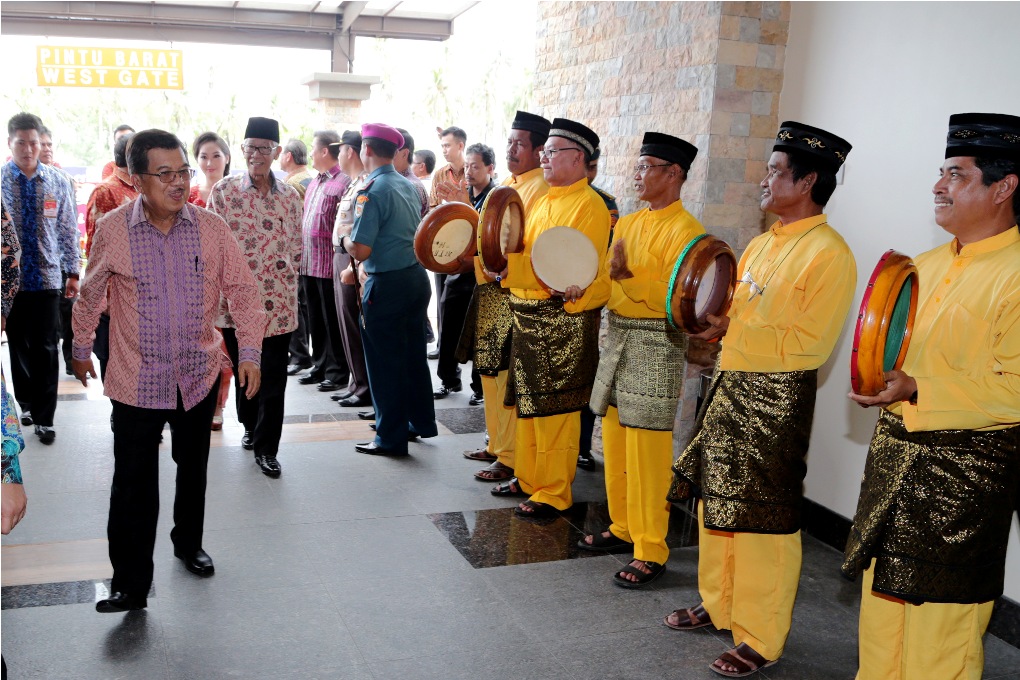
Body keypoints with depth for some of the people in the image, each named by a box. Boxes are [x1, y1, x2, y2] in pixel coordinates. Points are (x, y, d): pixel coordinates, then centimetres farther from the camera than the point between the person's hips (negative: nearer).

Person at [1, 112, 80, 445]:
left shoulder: (58, 181, 0)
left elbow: (68, 229, 4)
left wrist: (72, 272, 3)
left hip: (47, 277, 0)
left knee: (45, 348, 1)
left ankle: (43, 418, 10)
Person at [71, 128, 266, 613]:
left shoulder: (211, 229, -6)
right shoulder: (112, 231, -9)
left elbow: (242, 290, -1)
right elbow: (90, 295, 6)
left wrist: (249, 351, -8)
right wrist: (81, 348, 15)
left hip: (199, 376, 2)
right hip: (136, 381, -2)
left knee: (193, 469, 19)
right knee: (133, 484, -2)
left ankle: (189, 544, 42)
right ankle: (130, 585, 10)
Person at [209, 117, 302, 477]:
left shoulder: (289, 195, 5)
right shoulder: (224, 190, 1)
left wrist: (286, 277, 2)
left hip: (278, 300, 1)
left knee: (273, 376, 1)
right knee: (242, 368, 14)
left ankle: (266, 448, 11)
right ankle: (251, 426, 38)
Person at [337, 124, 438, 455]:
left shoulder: (372, 191, -17)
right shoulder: (410, 186, 7)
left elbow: (361, 250, -22)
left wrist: (344, 239, -1)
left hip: (386, 285, -8)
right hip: (417, 276, 8)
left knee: (385, 362, 4)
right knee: (413, 354, 19)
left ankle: (391, 437, 13)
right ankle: (420, 421, 32)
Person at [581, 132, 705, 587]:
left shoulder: (685, 230, -10)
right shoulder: (628, 224, 15)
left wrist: (629, 276, -28)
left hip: (656, 344, -8)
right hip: (618, 339, 8)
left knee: (647, 453, -6)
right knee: (615, 441, 14)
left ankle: (651, 552, 3)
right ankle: (623, 528, 28)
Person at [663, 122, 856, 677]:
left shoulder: (829, 253, -14)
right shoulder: (763, 244, 14)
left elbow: (811, 342, -19)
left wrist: (733, 331, -21)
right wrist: (710, 318, 0)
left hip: (778, 400, -9)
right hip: (731, 386, 9)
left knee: (763, 520, 0)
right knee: (715, 501, 17)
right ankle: (717, 606, 34)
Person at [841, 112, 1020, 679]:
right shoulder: (929, 265, 12)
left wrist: (918, 391, -27)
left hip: (965, 467, -8)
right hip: (895, 451, 8)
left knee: (940, 613, 4)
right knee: (882, 591, 18)